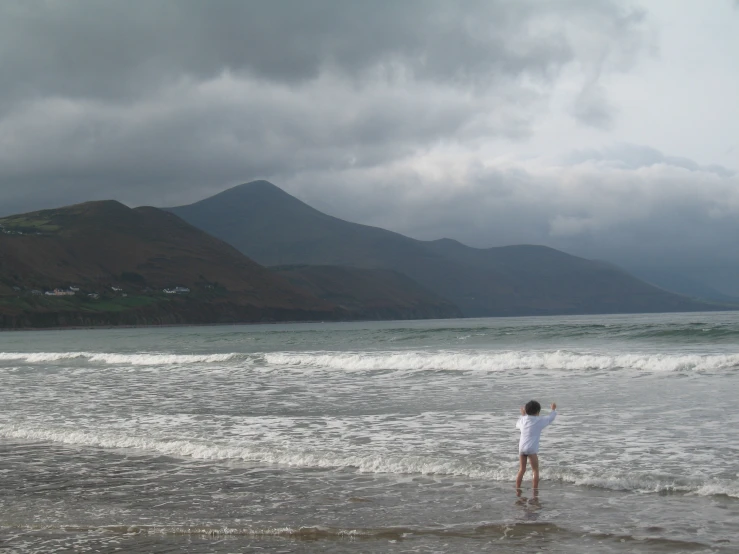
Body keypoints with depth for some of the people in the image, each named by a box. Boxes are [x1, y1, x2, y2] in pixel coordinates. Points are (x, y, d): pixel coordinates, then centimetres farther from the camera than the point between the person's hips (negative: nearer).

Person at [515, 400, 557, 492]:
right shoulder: (540, 420, -3)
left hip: (521, 447, 5)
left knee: (521, 470, 12)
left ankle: (517, 488, 11)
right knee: (535, 470, 4)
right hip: (532, 449, -5)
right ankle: (535, 490, 2)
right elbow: (550, 418, 12)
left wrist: (522, 415, 45)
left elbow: (517, 425, 32)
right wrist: (553, 410, 31)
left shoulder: (523, 420, 10)